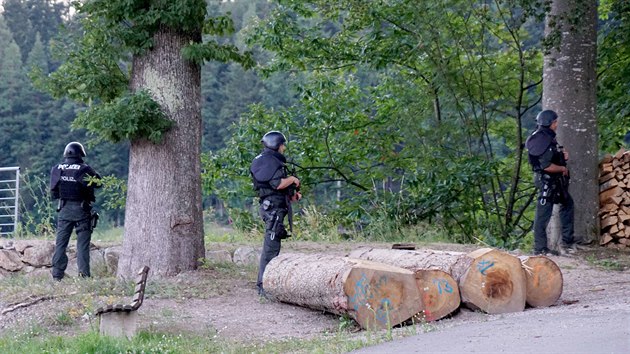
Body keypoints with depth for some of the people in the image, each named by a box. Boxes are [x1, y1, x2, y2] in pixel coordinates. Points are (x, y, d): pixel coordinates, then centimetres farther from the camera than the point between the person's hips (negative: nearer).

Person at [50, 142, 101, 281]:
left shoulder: (56, 169, 0)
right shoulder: (84, 169, -10)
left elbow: (53, 191, 5)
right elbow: (99, 183, -2)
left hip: (64, 210, 3)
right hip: (81, 210, -3)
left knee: (61, 242, 8)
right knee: (83, 243, 2)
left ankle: (57, 274, 6)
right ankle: (84, 273, -4)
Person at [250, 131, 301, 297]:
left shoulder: (272, 161, 21)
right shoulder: (269, 161, -12)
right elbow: (277, 184, -22)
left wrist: (292, 195, 14)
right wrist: (292, 179, -6)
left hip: (274, 207, 11)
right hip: (273, 207, -11)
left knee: (273, 246, 15)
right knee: (271, 247, -12)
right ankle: (264, 285, -12)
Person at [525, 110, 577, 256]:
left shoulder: (548, 138, 11)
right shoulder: (543, 140, -21)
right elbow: (546, 166, -26)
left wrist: (563, 156, 5)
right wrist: (563, 169, -12)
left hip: (555, 181, 11)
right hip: (547, 182, -11)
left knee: (567, 204, 20)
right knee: (543, 214, -4)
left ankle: (568, 241, 29)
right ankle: (540, 249, 3)